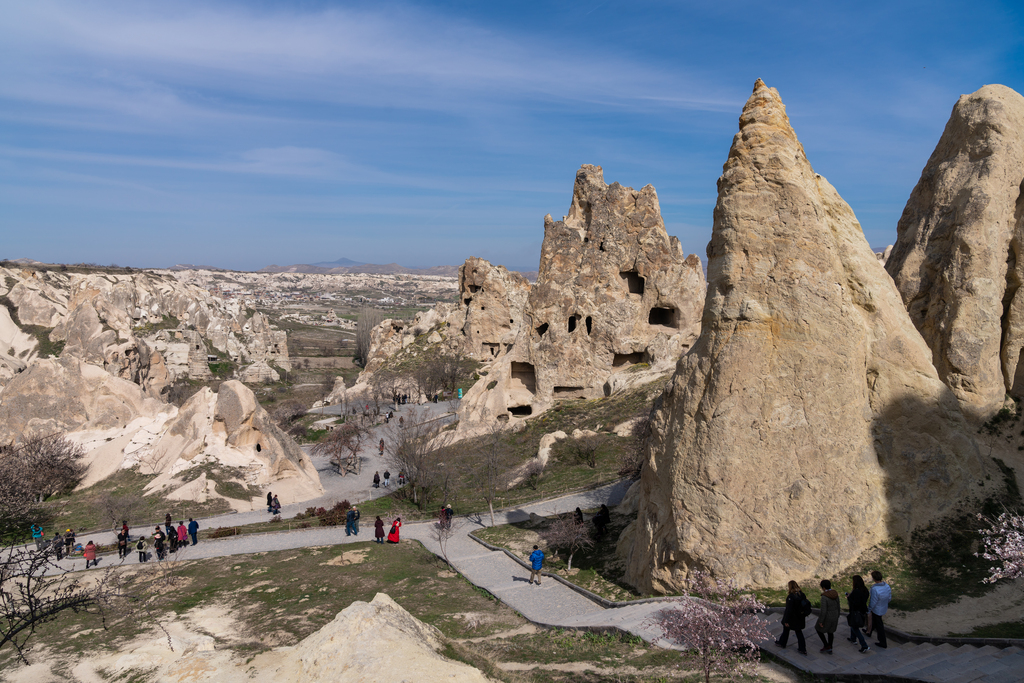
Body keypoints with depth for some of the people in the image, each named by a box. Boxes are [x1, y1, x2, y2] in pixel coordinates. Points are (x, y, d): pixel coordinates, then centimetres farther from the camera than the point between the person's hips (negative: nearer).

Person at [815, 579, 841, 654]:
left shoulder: (824, 597, -30)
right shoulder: (835, 594, -8)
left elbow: (823, 611, -26)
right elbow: (838, 606, 4)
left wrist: (821, 621, -14)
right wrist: (837, 617, 18)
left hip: (826, 617, -7)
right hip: (834, 616, 7)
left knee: (818, 629, 20)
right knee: (830, 632, 24)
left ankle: (826, 646, 20)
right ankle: (830, 649, 35)